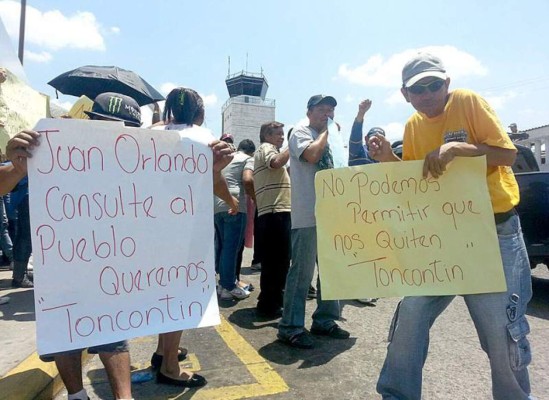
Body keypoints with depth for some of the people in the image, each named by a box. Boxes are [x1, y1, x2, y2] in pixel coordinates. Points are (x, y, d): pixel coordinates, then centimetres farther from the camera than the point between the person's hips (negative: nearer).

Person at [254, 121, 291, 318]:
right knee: (275, 260, -7)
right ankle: (268, 305, 1)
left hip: (278, 212, 11)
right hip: (274, 213, -11)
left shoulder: (270, 150, 29)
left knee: (278, 259, 16)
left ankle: (272, 300, 27)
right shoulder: (265, 148, -2)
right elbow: (276, 162, -25)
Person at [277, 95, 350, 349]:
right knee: (302, 271, -6)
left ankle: (324, 320, 24)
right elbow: (312, 155, -21)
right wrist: (326, 131, -5)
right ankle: (291, 327, 5)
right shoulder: (300, 133, 0)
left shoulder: (327, 140, 23)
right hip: (307, 216, -8)